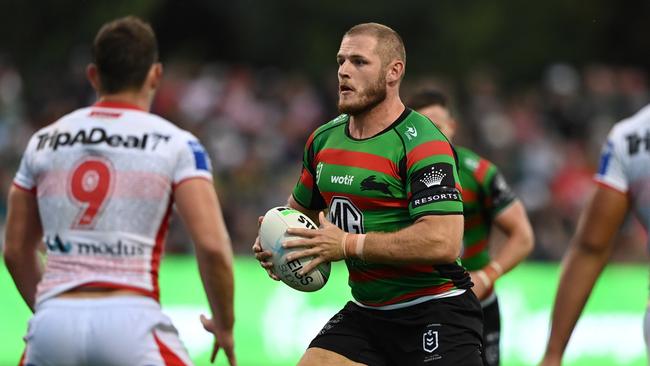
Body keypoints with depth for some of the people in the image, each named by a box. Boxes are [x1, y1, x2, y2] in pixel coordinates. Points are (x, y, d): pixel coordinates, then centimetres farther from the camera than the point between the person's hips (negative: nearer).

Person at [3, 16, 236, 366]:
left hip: (55, 322, 3)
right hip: (131, 322, -3)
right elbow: (212, 245, -7)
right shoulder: (176, 145, 2)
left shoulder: (43, 142, 14)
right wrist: (224, 325, 7)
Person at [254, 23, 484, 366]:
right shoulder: (323, 140, 8)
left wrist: (349, 244, -23)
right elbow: (300, 208, 26)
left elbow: (443, 242, -28)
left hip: (434, 313, -7)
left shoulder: (422, 144, -17)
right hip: (365, 310, 7)